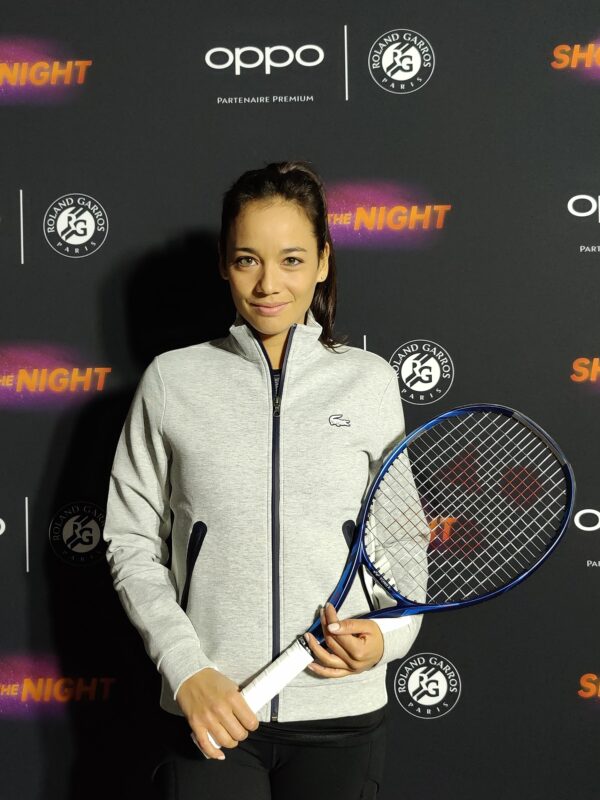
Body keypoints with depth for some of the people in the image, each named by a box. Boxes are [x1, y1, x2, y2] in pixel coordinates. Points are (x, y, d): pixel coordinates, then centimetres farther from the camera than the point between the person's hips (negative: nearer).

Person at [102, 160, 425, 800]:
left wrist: (385, 635, -10)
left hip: (342, 709, 1)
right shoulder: (171, 380, 0)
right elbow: (132, 545, 1)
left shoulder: (370, 381, 2)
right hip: (211, 713, -1)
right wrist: (188, 671, -10)